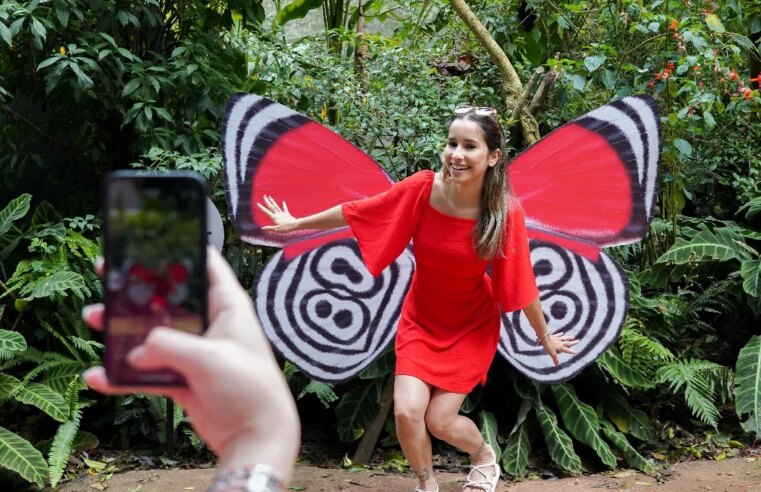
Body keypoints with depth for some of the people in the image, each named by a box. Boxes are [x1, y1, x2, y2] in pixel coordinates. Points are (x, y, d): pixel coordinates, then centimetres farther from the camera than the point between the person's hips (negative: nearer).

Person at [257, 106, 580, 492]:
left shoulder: (505, 212, -25)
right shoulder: (422, 188, -22)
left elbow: (520, 282, -12)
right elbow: (355, 211, -7)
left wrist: (544, 336, 0)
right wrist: (296, 224, 4)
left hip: (472, 327, -2)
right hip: (420, 320, 2)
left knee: (440, 421, -4)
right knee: (407, 412, -10)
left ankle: (485, 457, 32)